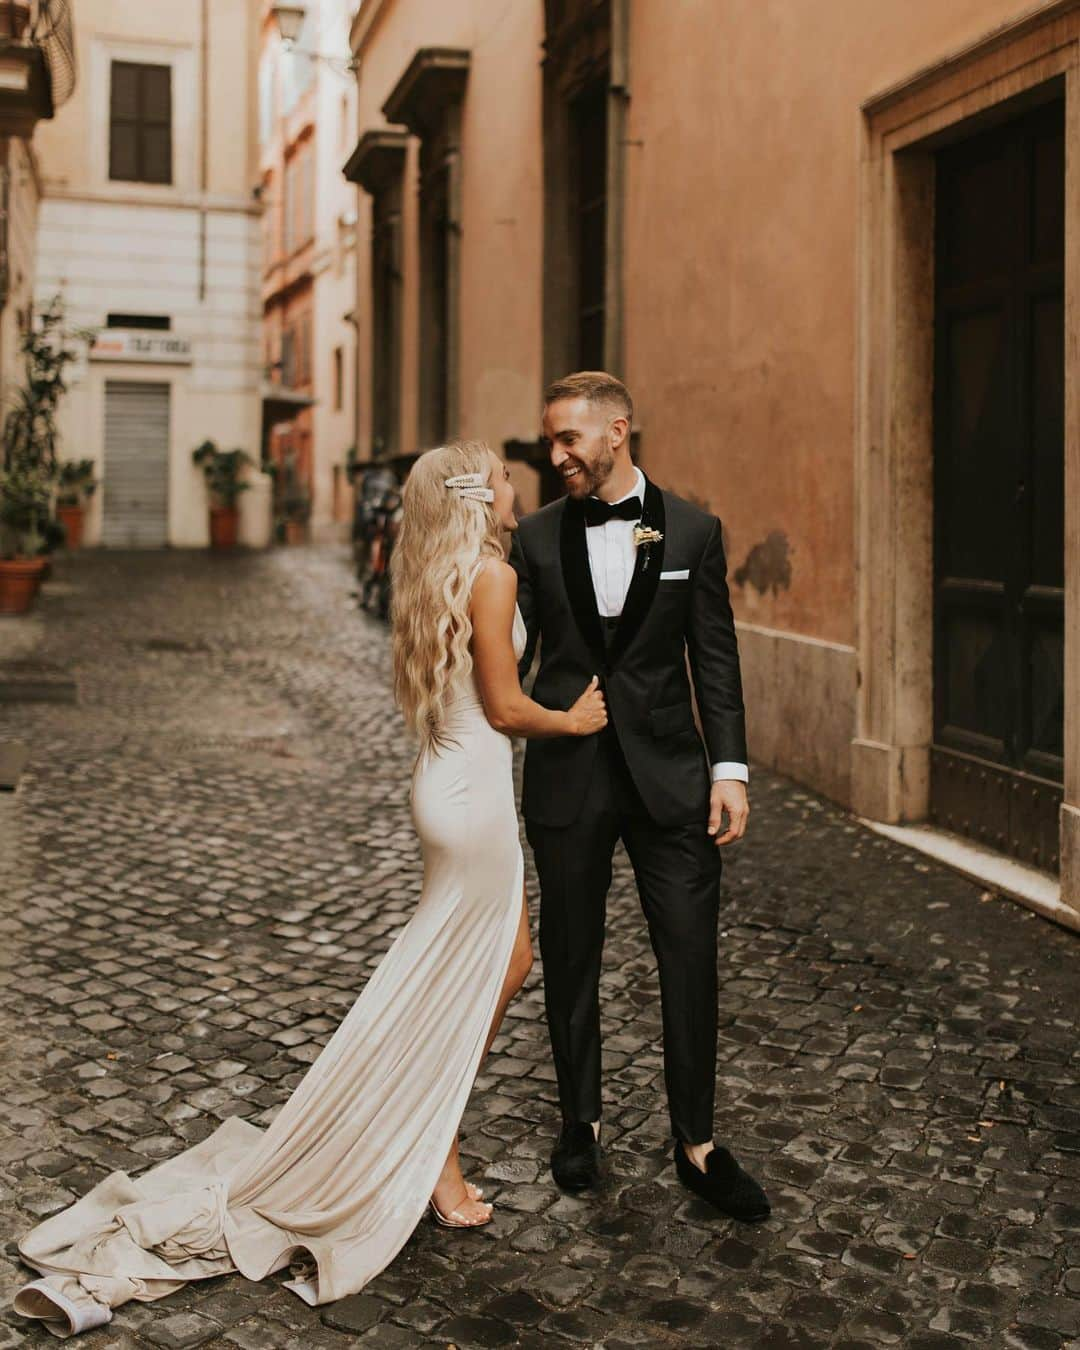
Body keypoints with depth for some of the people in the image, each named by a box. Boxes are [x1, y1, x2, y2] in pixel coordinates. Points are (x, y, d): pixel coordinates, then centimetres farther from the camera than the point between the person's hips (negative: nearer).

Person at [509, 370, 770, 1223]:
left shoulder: (693, 531, 2)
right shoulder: (538, 538, 4)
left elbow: (715, 657, 2)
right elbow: (514, 659, 7)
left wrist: (729, 768, -5)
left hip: (668, 773, -1)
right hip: (566, 777, 1)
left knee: (691, 958, 1)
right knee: (571, 960, 11)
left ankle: (698, 1144, 16)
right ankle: (581, 1122, 29)